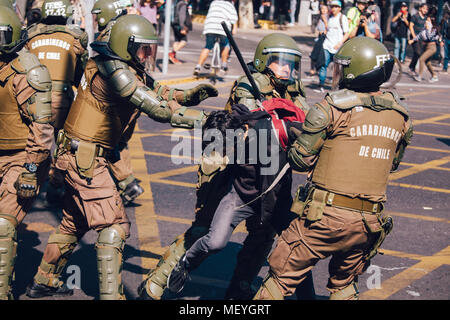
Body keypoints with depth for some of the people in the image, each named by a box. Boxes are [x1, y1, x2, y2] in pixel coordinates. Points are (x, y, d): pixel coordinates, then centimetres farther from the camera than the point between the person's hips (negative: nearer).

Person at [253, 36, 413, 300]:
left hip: (327, 216, -5)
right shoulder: (401, 114, 6)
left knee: (282, 277, 8)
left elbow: (300, 160, -7)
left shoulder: (333, 107, -11)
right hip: (369, 223, 5)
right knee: (344, 285, 24)